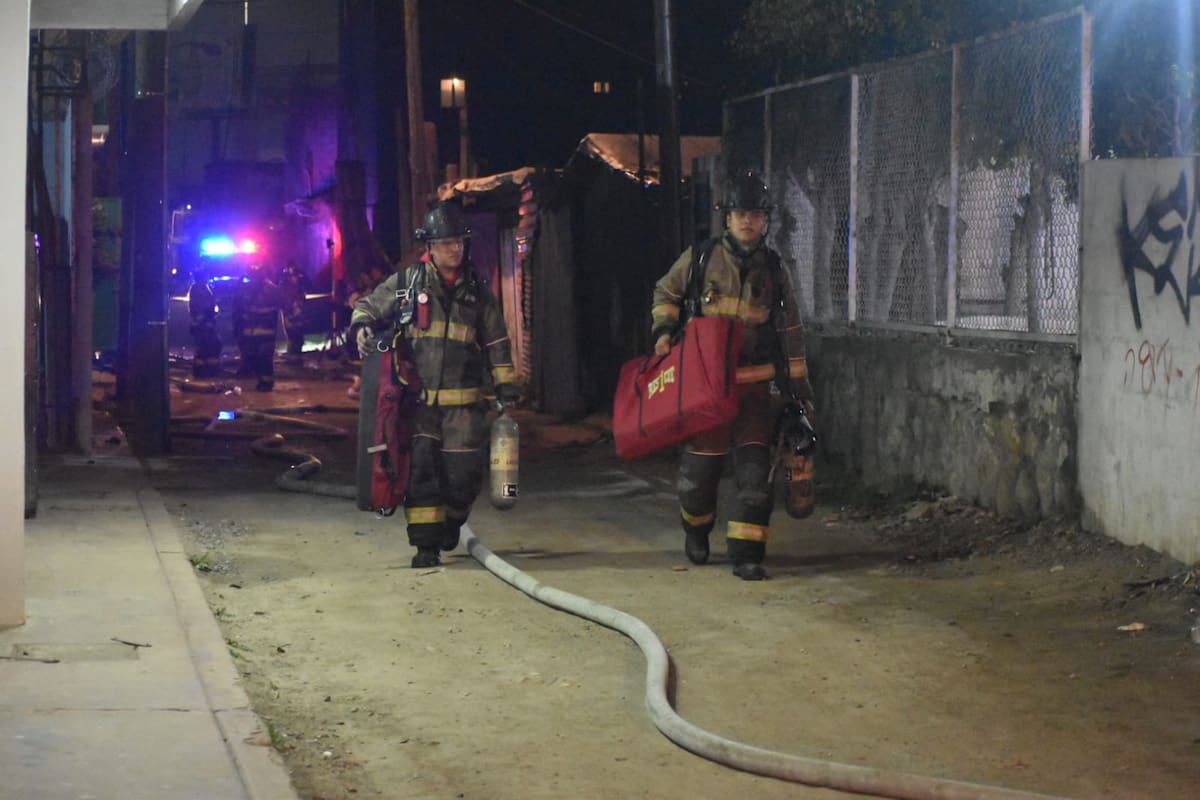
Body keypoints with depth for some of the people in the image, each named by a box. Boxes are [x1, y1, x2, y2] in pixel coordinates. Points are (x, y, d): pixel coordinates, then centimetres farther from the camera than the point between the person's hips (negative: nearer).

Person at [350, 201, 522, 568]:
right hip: (418, 397, -2)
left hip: (463, 400, 2)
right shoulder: (407, 281, 3)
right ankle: (426, 544, -3)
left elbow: (496, 342, 14)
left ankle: (451, 522, 29)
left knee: (464, 470, 0)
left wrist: (507, 386, 10)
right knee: (421, 469, -7)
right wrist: (362, 326, -9)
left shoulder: (476, 290, 10)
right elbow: (369, 305, 14)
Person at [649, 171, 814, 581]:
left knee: (756, 471, -7)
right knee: (700, 467, 4)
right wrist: (663, 330, -4)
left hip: (754, 382, 2)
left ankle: (746, 553, -2)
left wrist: (799, 388, 9)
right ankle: (696, 529, 33)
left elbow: (790, 331, 11)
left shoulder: (772, 269, 6)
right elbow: (665, 292, 15)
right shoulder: (699, 258, 0)